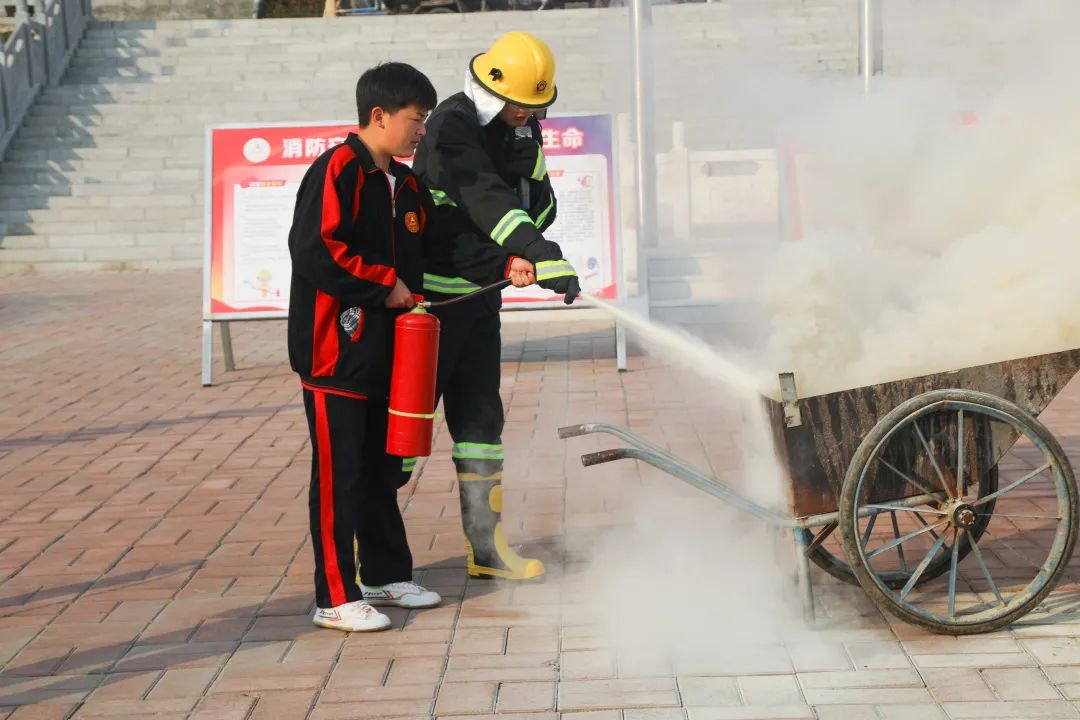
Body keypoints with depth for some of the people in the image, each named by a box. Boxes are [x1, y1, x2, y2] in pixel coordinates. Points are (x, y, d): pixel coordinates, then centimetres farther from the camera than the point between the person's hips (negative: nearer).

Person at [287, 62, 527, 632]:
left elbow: (441, 248, 18)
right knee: (338, 473, -4)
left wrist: (502, 265, 7)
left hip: (387, 352, 9)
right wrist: (385, 284, -16)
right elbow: (315, 249, -23)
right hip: (335, 348, -9)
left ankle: (386, 575, 30)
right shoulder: (336, 171, -14)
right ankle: (335, 598, 3)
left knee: (383, 467, 17)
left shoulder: (406, 184, 14)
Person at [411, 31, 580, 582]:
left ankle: (487, 547, 19)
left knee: (480, 417, 11)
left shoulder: (521, 129, 8)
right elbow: (486, 197, -32)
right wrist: (544, 257, -42)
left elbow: (539, 203, 5)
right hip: (431, 297, -8)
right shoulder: (452, 124, -18)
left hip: (479, 294, 8)